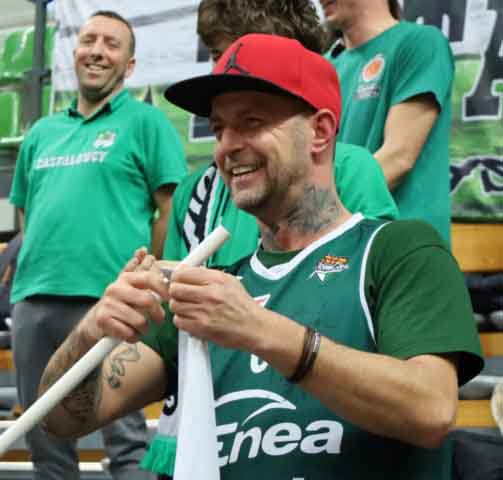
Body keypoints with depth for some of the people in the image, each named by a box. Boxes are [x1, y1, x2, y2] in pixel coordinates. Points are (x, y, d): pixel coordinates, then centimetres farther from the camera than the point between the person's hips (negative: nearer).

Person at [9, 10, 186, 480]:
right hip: (34, 299, 6)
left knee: (126, 439, -4)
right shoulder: (41, 132, 20)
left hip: (108, 300, -6)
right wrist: (37, 268, 14)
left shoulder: (145, 121, 2)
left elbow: (173, 208, -3)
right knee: (44, 439, 12)